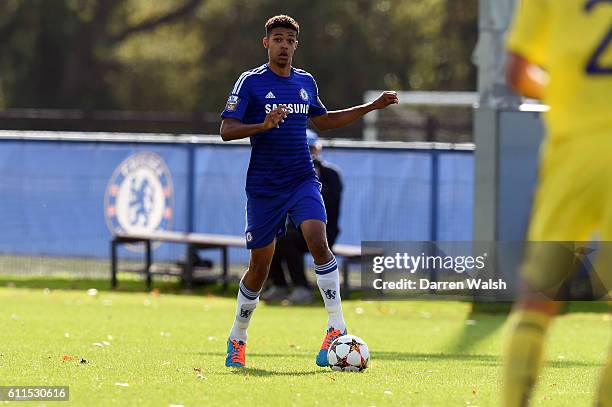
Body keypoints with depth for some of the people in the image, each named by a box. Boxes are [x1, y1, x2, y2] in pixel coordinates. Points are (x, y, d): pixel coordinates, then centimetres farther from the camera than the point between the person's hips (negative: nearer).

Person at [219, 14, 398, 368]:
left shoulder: (306, 82, 10)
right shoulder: (251, 82, -4)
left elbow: (323, 121, 27)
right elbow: (227, 130, -10)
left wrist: (373, 106, 24)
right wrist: (264, 125, -27)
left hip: (303, 180, 3)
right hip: (264, 186, -3)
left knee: (317, 240, -23)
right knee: (260, 266, 3)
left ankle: (336, 327, -20)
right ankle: (237, 340, 22)